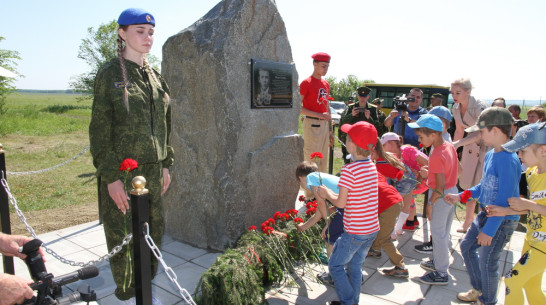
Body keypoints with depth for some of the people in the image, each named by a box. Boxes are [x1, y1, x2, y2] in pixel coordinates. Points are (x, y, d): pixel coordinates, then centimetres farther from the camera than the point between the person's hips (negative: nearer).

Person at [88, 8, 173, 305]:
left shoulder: (155, 77, 11)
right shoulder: (109, 74, -5)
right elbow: (99, 129, -9)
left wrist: (165, 164, 12)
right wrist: (111, 175, -14)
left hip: (152, 168, 6)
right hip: (121, 170, -5)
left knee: (154, 230, 11)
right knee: (121, 235, 5)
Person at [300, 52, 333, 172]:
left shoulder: (326, 84, 14)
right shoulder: (306, 83, -8)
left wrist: (330, 131, 18)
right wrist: (319, 115, -20)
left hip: (324, 125, 7)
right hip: (311, 125, -7)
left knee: (323, 162, 13)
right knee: (311, 159, -5)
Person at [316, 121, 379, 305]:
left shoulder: (349, 170, -21)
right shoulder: (372, 167, 3)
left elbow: (341, 203, -17)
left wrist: (326, 194, 1)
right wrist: (330, 193, 11)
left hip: (355, 231, -8)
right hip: (372, 229, 8)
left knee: (335, 266, 12)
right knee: (355, 266, 22)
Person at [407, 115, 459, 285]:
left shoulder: (436, 156, -26)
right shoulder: (449, 146, 1)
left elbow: (440, 186, -25)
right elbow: (458, 170, 14)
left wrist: (430, 203, -15)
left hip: (441, 196, -9)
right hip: (453, 191, 9)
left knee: (438, 233, 3)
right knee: (444, 231, 21)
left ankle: (441, 273, 14)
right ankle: (438, 261, 38)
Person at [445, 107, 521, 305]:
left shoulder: (508, 160, -26)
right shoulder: (490, 155, 3)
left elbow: (505, 201, -26)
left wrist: (489, 230, -23)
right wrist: (460, 196, 12)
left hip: (502, 221, -9)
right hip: (486, 214, 9)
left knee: (487, 262, 4)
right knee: (467, 246, 19)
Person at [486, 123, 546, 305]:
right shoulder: (531, 172, 2)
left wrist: (528, 204, -25)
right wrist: (506, 211, 0)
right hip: (531, 239, 8)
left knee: (512, 280, -2)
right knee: (531, 287, 20)